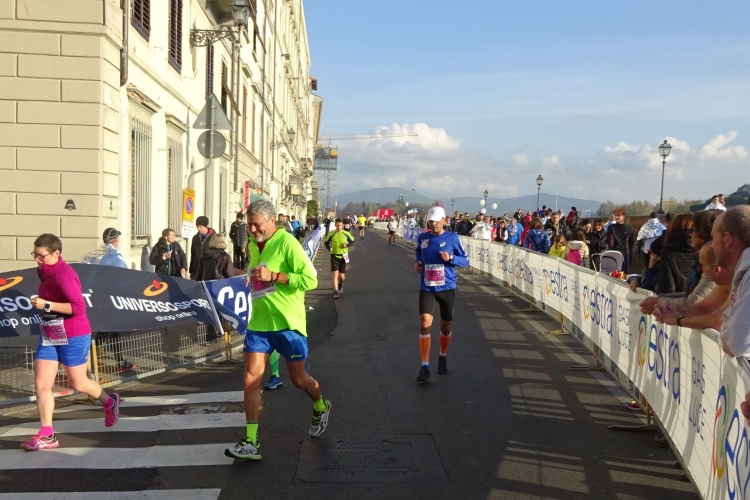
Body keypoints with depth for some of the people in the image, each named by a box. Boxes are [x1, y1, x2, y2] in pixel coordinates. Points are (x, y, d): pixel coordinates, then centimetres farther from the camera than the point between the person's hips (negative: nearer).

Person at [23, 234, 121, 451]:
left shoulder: (64, 275, -21)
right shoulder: (46, 272, 7)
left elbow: (78, 307, -27)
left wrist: (46, 305, -27)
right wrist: (41, 304, 9)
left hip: (73, 337, -8)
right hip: (49, 336, 8)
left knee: (78, 384, 8)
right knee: (41, 384, 1)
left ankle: (109, 402, 36)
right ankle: (47, 435, 8)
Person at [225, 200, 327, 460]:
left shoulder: (287, 243, -15)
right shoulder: (252, 245, 8)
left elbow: (310, 279, -21)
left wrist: (273, 276, -25)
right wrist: (250, 278, 9)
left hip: (288, 323, -6)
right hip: (259, 322, 6)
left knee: (299, 379, 10)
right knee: (250, 379, -4)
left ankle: (321, 408, 42)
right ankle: (251, 442, 2)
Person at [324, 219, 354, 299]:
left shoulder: (346, 233, -3)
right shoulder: (331, 234, -4)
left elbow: (352, 241, 8)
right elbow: (326, 242, 7)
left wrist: (347, 245, -13)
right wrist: (329, 248, -14)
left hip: (343, 256, 1)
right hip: (334, 256, -1)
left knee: (342, 276, 7)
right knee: (335, 274, -11)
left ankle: (341, 284, 43)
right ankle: (336, 292, -8)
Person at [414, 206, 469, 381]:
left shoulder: (452, 238, -5)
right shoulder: (422, 238, 3)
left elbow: (465, 261, -1)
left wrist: (450, 258, -19)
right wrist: (417, 263, 1)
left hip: (447, 288, -1)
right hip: (427, 288, 1)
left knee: (446, 325, 12)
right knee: (425, 324, -13)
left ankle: (443, 358, 38)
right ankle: (424, 367, -8)